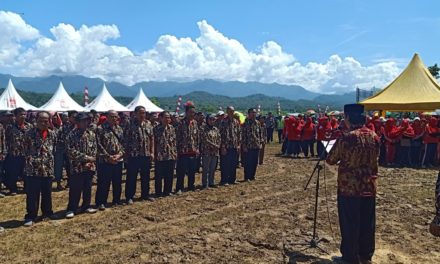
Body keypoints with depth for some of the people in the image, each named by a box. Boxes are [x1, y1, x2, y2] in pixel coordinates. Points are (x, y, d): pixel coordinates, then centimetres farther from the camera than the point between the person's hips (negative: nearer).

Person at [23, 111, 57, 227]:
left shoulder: (52, 134, 4)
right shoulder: (29, 133, -5)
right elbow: (25, 149, -2)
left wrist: (51, 162, 6)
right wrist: (30, 159, -7)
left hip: (48, 169, 3)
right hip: (32, 169, -3)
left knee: (47, 194, 14)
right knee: (32, 195, 3)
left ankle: (47, 213, 30)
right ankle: (30, 216, 14)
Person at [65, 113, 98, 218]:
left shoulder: (91, 134, 7)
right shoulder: (72, 135, -8)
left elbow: (95, 149, 7)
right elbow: (71, 151, -14)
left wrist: (91, 162, -6)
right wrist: (86, 158, -15)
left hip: (89, 166, 5)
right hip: (77, 167, -5)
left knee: (88, 188, 13)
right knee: (75, 189, 0)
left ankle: (86, 206, 26)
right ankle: (71, 209, 12)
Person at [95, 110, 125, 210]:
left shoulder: (119, 129, 11)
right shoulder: (100, 129, -5)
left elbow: (123, 143, 8)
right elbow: (99, 145, -11)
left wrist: (120, 154, -8)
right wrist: (108, 156, -15)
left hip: (118, 160, 5)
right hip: (105, 161, -5)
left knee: (117, 182, 12)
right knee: (104, 183, 1)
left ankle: (116, 200, 25)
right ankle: (101, 202, 12)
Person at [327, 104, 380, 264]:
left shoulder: (346, 138, -17)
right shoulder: (374, 136, 0)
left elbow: (330, 160, -7)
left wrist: (341, 159, 14)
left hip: (349, 187, -5)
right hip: (369, 187, 6)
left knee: (349, 223, 8)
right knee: (367, 223, 16)